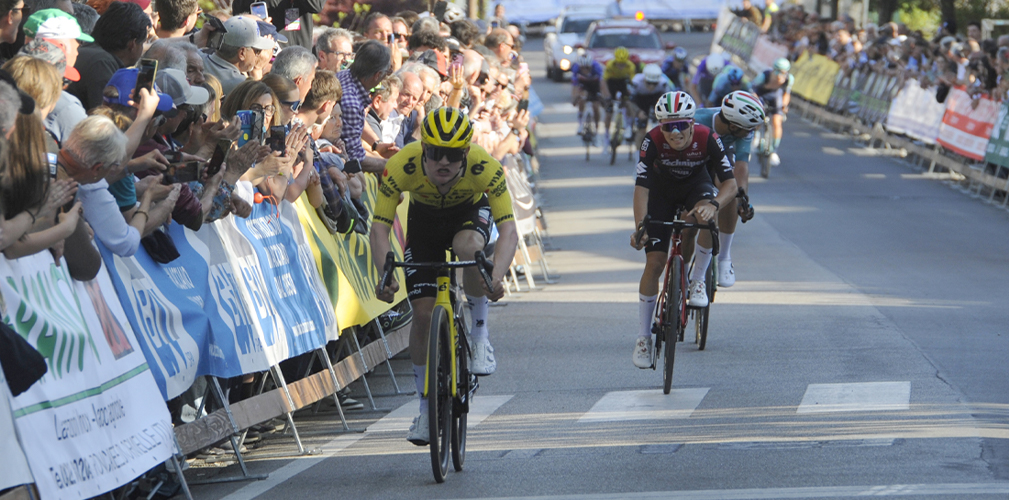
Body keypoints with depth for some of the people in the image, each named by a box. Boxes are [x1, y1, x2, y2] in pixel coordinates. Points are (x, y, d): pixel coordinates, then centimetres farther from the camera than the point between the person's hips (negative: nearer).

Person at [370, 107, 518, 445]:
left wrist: (496, 276, -56)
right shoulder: (401, 166, -35)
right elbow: (380, 228, -32)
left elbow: (509, 230, -38)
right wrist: (384, 276, -49)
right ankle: (426, 410, 7)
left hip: (470, 213, -1)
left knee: (469, 247, -38)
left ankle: (480, 335, -15)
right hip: (424, 219, 1)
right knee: (423, 313, -8)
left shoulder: (485, 167, -36)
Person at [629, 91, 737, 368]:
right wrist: (640, 227, -46)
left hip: (695, 185, 0)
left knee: (705, 217, -37)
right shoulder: (653, 141, -32)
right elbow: (642, 188, -33)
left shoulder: (707, 139, -31)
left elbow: (730, 183, -32)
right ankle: (643, 337, 2)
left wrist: (713, 205, -52)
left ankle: (697, 281, -13)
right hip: (662, 190, 0)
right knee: (655, 261, -10)